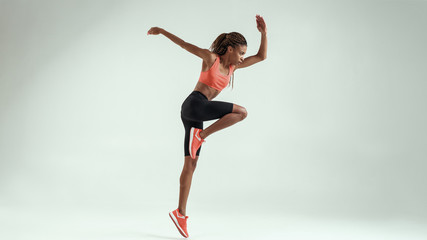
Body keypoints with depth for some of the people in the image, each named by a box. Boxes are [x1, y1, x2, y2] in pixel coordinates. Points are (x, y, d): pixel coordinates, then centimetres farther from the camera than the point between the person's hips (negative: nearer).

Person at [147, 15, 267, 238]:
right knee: (241, 111, -12)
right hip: (194, 105, -8)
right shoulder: (210, 57, 2)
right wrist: (162, 30, 5)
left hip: (194, 116, 8)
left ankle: (180, 212, 8)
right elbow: (185, 44, 5)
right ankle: (201, 135, -12)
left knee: (190, 165, 5)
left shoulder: (232, 66, 21)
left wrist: (263, 32, 14)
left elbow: (261, 56, 21)